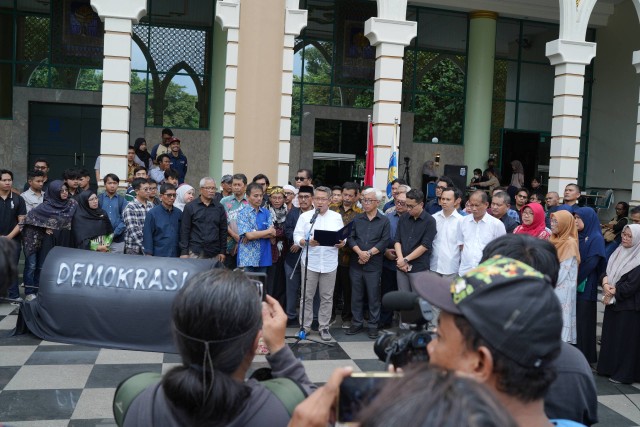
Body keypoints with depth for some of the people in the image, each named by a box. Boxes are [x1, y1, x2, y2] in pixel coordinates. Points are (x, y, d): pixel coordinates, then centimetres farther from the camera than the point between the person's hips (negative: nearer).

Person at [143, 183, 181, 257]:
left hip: (175, 256, 3)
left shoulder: (178, 213, 7)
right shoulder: (152, 213, -3)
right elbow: (147, 236, -4)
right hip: (158, 256, -3)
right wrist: (149, 255, -8)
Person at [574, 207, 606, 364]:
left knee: (583, 320, -1)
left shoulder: (596, 238, -8)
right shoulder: (577, 236, 13)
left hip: (585, 286, -6)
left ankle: (584, 355, 8)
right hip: (572, 285, 6)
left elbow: (590, 264, -15)